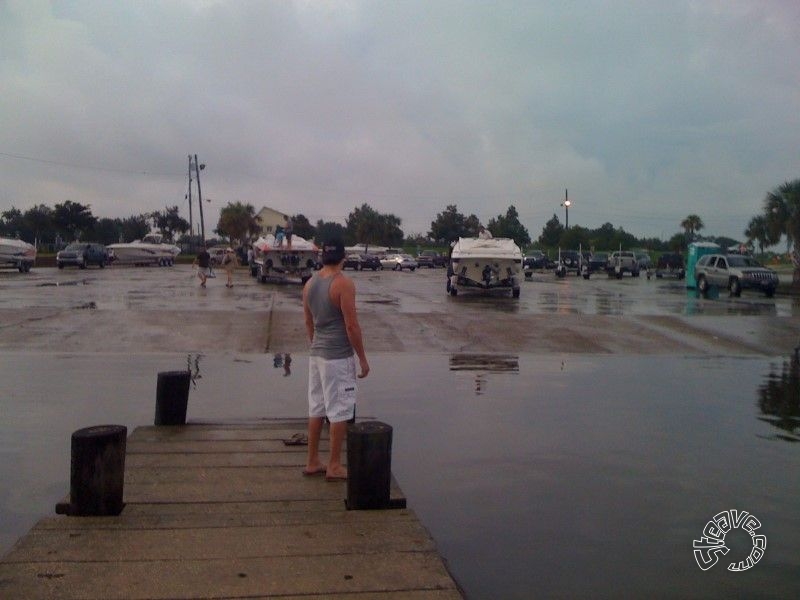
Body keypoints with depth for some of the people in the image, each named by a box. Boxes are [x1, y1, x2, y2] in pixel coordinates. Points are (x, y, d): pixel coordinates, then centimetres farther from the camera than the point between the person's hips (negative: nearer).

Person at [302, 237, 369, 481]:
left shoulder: (310, 283, 7)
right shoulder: (343, 283, -16)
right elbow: (351, 325, -17)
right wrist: (362, 358, -9)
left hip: (316, 354, 8)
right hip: (339, 357, -8)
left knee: (316, 408, 14)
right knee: (340, 411, 1)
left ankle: (312, 462, 23)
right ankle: (334, 466, 7)